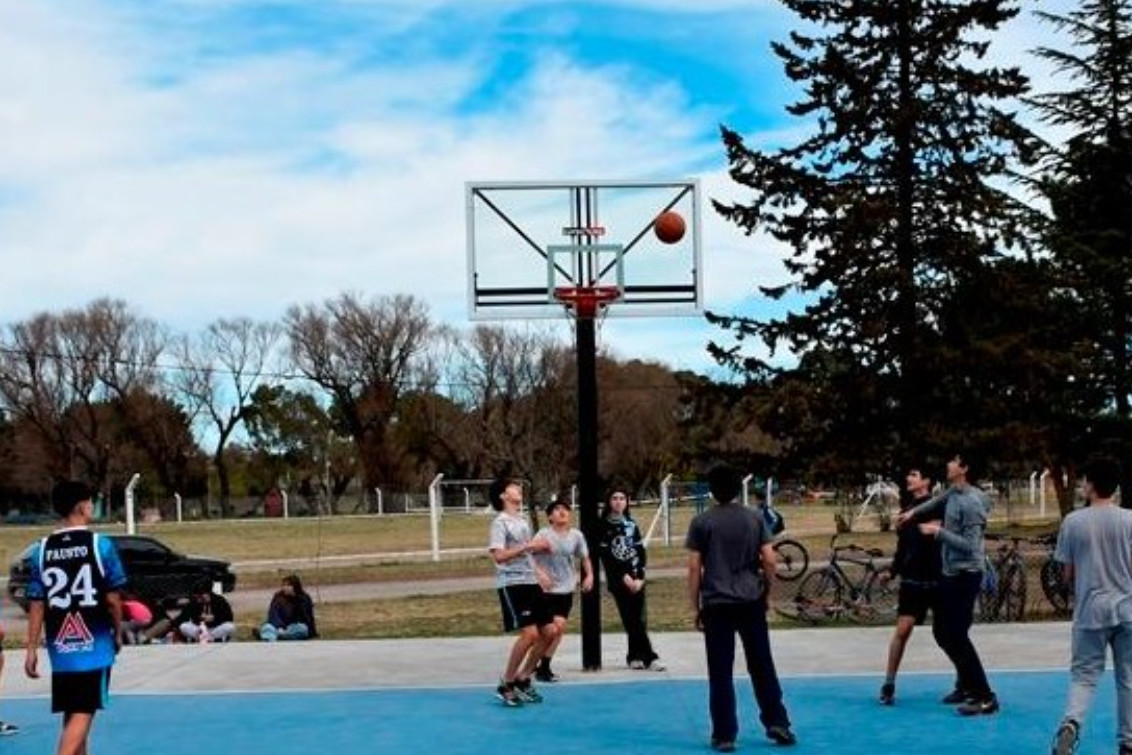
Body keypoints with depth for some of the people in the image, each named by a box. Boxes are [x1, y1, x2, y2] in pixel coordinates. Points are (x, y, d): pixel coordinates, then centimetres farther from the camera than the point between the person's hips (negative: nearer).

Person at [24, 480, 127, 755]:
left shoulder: (42, 549, 3)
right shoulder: (100, 544, -8)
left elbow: (36, 604, 2)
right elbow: (112, 599, -7)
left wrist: (32, 649, 6)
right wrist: (118, 633, 9)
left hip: (60, 647, 4)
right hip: (94, 645, -4)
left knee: (73, 714, 16)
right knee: (82, 714, -5)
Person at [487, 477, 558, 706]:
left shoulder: (523, 522, 17)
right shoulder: (500, 522, -8)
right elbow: (499, 556, -20)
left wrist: (538, 572, 13)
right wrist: (529, 545, -21)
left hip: (531, 583, 8)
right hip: (512, 585, -8)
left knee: (549, 632, 4)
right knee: (530, 634, -16)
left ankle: (523, 679, 16)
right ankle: (506, 685, -2)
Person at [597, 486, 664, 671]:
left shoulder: (631, 525, 11)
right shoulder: (603, 526, 0)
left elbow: (641, 553, 8)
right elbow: (605, 556, -6)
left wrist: (639, 577, -5)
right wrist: (624, 576, -11)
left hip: (636, 579, 3)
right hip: (617, 579, -3)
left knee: (635, 619, 1)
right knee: (633, 620, -5)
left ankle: (635, 656, 11)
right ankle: (650, 658, -4)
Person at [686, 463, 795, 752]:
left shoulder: (702, 522, -2)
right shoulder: (754, 517, 3)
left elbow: (694, 568, -4)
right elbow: (769, 560, 0)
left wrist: (696, 607, 3)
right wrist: (767, 593, 13)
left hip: (717, 606, -2)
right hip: (751, 603, 2)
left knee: (720, 673, 3)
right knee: (762, 667, 14)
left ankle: (724, 735, 5)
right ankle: (777, 724, 17)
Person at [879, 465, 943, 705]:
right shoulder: (906, 508, 11)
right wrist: (893, 570, 11)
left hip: (938, 579, -3)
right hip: (913, 580, 3)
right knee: (902, 630, -4)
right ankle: (888, 685, 2)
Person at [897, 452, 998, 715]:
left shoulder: (971, 502, -21)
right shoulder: (953, 492, 6)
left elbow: (970, 546, -25)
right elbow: (938, 502, 31)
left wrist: (938, 531, -21)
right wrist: (913, 512, 31)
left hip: (966, 575, -9)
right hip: (950, 574, 10)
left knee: (957, 636, -10)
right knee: (942, 632, 17)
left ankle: (985, 698, -5)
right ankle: (966, 684, 31)